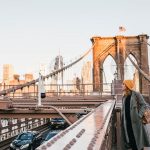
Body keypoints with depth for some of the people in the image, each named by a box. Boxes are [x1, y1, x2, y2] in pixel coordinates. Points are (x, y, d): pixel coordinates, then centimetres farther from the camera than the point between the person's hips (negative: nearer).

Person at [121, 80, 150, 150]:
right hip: (127, 121, 6)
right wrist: (122, 119, 11)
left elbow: (144, 105, -10)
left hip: (135, 120, -6)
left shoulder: (136, 94, -7)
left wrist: (139, 116, -18)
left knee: (137, 137, 0)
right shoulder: (124, 97, 12)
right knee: (130, 137, 9)